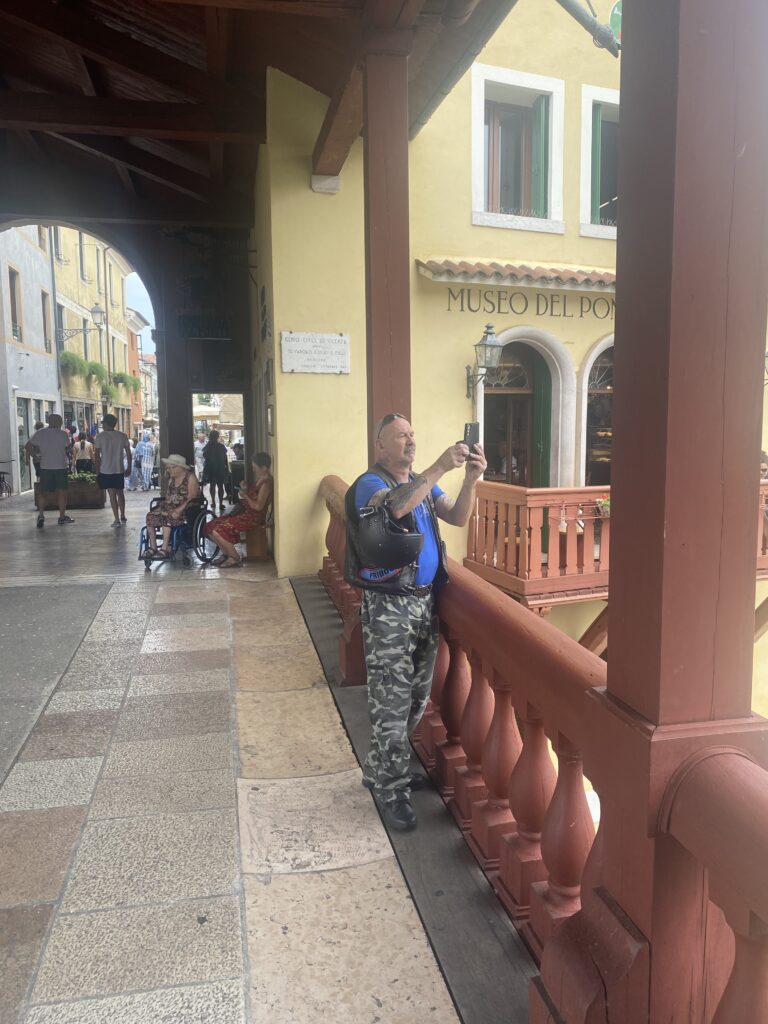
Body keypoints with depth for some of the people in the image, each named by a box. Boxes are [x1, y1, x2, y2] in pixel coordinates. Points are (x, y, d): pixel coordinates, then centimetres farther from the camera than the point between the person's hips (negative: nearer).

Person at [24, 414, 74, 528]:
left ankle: (41, 513, -12)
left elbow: (28, 446, 1)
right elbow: (68, 449, -6)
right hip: (61, 467, -2)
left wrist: (34, 456, 12)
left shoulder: (39, 433, 1)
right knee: (61, 492, 7)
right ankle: (62, 516, 13)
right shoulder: (63, 434, -7)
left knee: (44, 492, 8)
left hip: (45, 467, 2)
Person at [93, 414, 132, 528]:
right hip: (120, 470, 3)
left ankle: (117, 520, -5)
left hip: (106, 470, -3)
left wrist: (97, 470, 3)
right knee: (120, 493, 17)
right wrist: (129, 468, 11)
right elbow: (128, 453, 2)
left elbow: (97, 455, -6)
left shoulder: (100, 436, -7)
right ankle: (122, 517, 26)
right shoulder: (122, 436, 1)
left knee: (112, 495, -1)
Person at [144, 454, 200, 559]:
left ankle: (164, 549, -29)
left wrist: (179, 510, -25)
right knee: (150, 516, -12)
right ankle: (153, 547, -9)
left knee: (167, 517, -33)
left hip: (186, 509, -8)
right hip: (171, 506, 8)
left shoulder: (190, 477, -8)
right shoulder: (171, 479, 17)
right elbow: (168, 495, 15)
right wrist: (163, 506, -6)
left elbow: (191, 498, -16)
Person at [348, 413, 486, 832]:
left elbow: (457, 518, 1)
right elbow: (395, 506, -31)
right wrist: (440, 468, -34)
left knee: (417, 695, 15)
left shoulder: (423, 483, 13)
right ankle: (391, 789, 14)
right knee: (392, 699, -2)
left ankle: (381, 768, 34)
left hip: (424, 600, 8)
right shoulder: (370, 483, -8)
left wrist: (470, 480, -15)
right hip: (388, 605, -7)